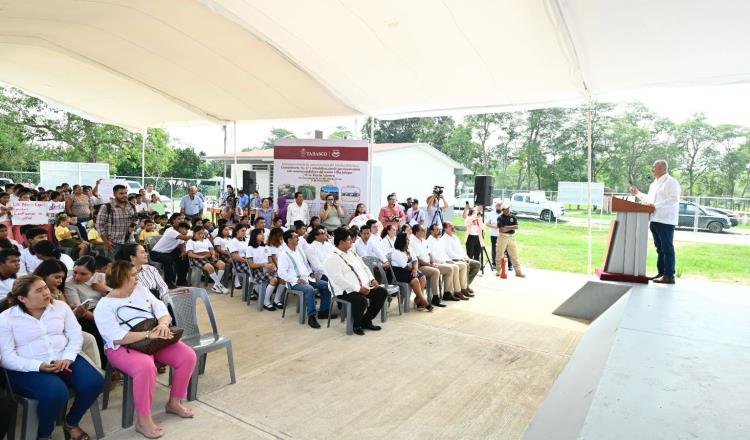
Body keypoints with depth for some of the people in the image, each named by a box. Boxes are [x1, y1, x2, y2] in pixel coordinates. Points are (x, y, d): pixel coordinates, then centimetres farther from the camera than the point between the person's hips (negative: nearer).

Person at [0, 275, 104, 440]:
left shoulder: (61, 306, 4)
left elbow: (75, 334, 4)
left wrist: (67, 358, -15)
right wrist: (39, 366, -23)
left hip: (63, 359, 4)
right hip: (29, 369, -4)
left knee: (94, 382, -20)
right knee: (56, 393, -32)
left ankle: (71, 423, 9)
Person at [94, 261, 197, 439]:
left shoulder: (141, 290, 8)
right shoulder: (104, 306, -9)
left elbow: (163, 311, 6)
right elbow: (118, 338, -20)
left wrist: (163, 324, -16)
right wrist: (149, 334, -26)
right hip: (123, 348, -6)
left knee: (188, 355, -12)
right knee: (146, 366, -37)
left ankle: (174, 402, 9)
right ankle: (143, 421, -19)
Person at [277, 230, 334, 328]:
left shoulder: (299, 250, 14)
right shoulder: (283, 254, -10)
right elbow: (281, 273, -16)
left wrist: (311, 273, 7)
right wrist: (297, 280, -20)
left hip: (307, 277, 8)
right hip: (295, 282, -8)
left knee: (326, 285, -4)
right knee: (310, 289, -35)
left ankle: (323, 311, 5)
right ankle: (311, 317, -25)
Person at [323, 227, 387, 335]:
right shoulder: (332, 259, -11)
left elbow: (364, 267, 21)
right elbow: (338, 279, -21)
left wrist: (372, 280, 3)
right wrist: (358, 288, -24)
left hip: (364, 286, 9)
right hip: (346, 290, -8)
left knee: (382, 292, -6)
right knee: (361, 300, -33)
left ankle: (366, 321, 8)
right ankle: (356, 325, -2)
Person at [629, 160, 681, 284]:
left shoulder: (671, 182, -6)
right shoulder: (654, 184, 21)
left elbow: (673, 199, -18)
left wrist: (656, 205, -23)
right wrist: (638, 193, 23)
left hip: (665, 220, -9)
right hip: (655, 219, 9)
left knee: (667, 248, -6)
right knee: (659, 248, 12)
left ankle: (669, 276, -3)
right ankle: (661, 273, 19)